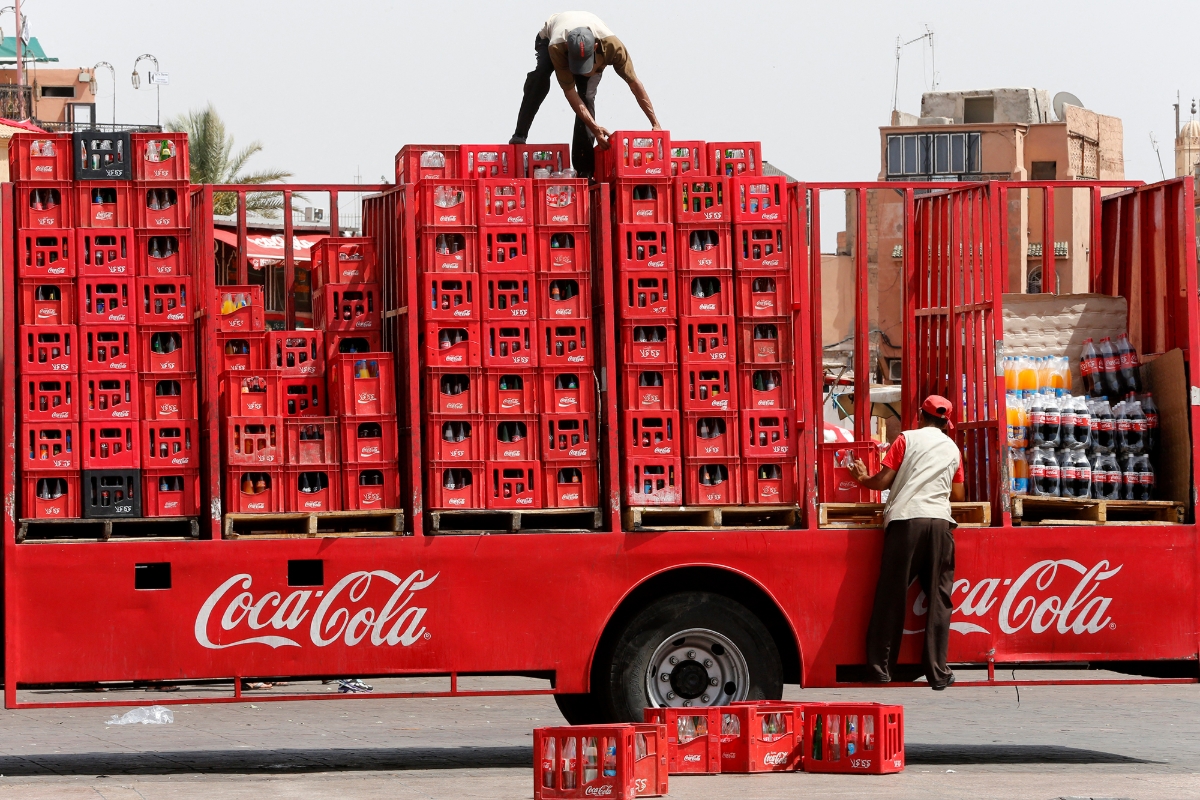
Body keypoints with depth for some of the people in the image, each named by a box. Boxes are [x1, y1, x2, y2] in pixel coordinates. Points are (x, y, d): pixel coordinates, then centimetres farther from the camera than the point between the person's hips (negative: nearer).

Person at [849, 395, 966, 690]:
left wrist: (863, 478, 22)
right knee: (939, 598, 5)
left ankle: (881, 667, 6)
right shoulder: (952, 448, 16)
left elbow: (884, 480, 2)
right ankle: (937, 672, 1)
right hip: (939, 521, 2)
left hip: (905, 519, -2)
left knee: (891, 595, 3)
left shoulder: (907, 439, 7)